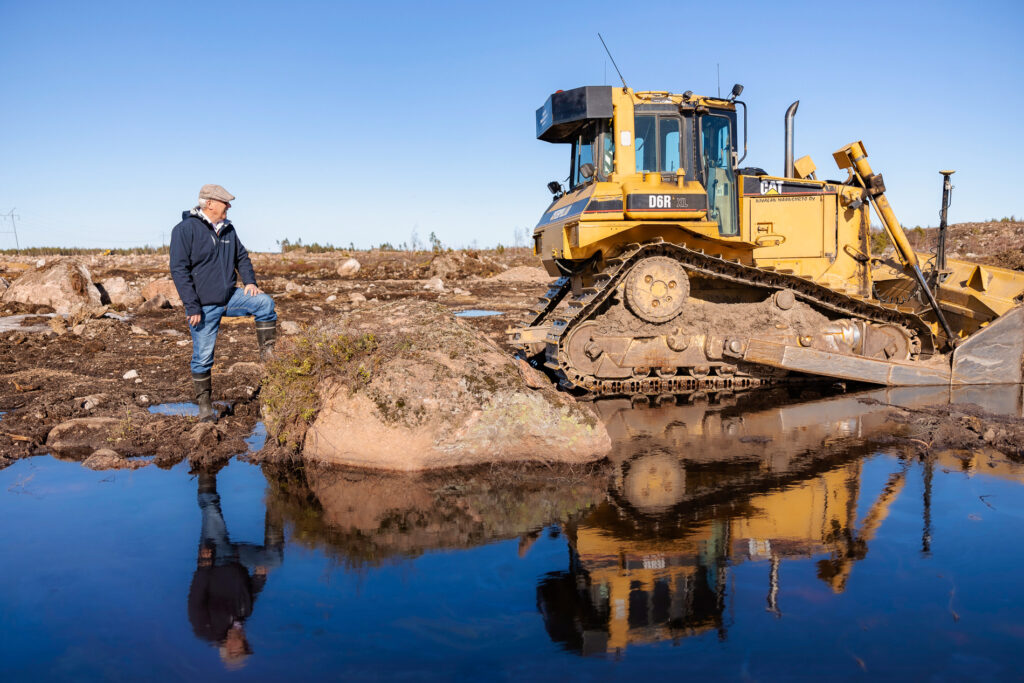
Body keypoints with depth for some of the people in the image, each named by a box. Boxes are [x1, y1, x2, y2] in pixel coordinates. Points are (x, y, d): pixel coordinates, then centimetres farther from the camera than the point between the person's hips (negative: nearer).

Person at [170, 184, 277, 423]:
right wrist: (192, 306, -19)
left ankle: (267, 355, -7)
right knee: (203, 357, 1)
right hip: (204, 306, -5)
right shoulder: (185, 230, -11)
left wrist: (250, 281, 1)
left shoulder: (227, 229, 9)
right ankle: (205, 406, 15)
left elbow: (242, 257, 20)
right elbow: (179, 270, -14)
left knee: (265, 303, -18)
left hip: (230, 297, 5)